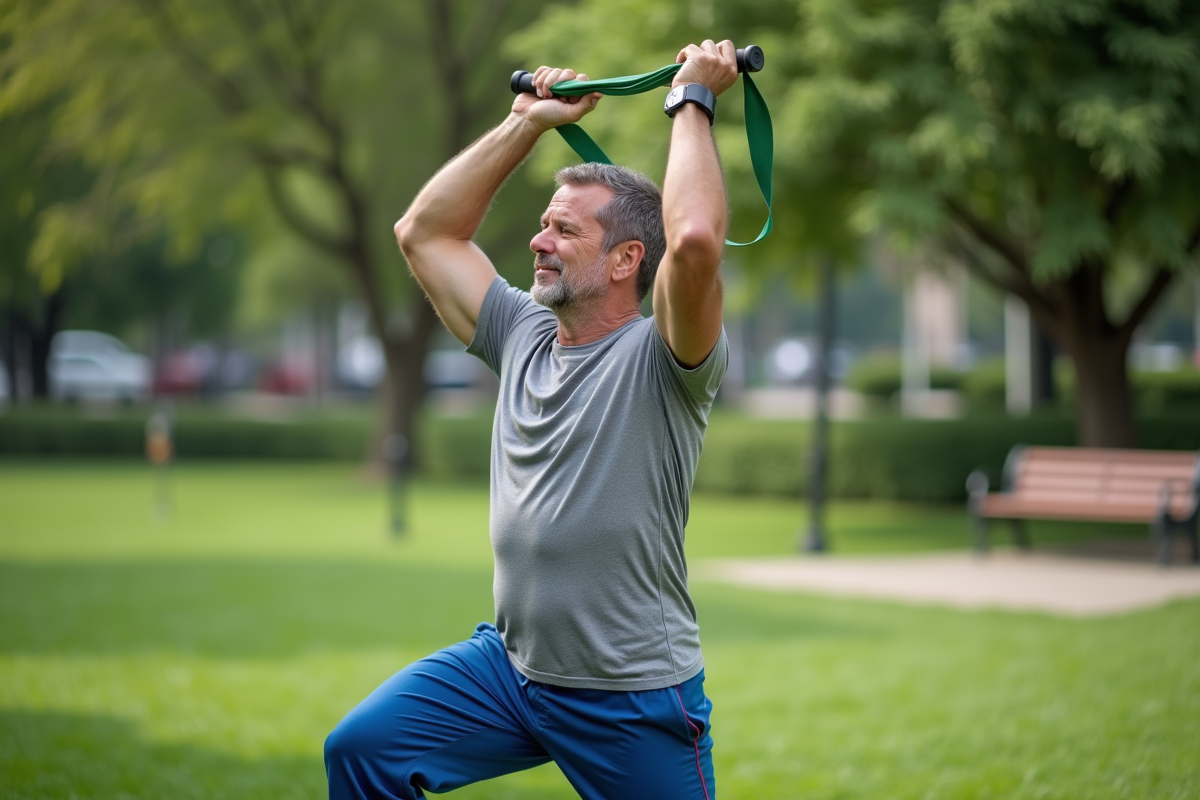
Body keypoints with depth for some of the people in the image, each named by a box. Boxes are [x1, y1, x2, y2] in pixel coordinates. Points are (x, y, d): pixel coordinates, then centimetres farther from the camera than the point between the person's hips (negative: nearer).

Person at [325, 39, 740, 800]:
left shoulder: (660, 361, -14)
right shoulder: (523, 334, 6)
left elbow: (694, 239, -34)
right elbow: (425, 232, 13)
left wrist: (692, 101, -21)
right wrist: (529, 122, 10)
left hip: (634, 702, -6)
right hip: (509, 662, 6)